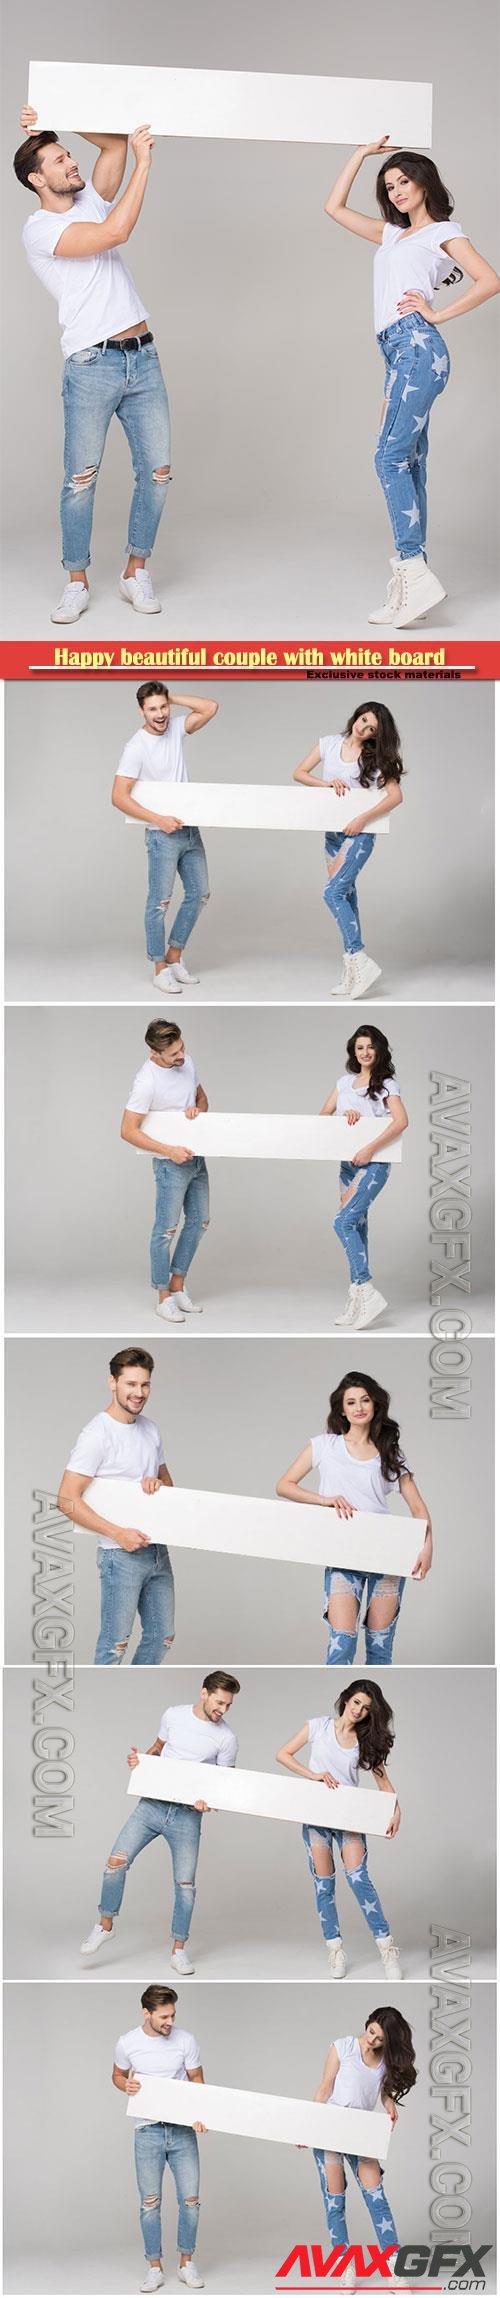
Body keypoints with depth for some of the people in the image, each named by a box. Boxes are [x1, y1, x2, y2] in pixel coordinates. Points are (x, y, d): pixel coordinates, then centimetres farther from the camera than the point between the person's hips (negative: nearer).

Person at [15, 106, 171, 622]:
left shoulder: (90, 200, 15)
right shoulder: (39, 230, -8)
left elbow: (116, 142, 17)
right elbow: (116, 233, -19)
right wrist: (144, 162, -13)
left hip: (143, 357, 6)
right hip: (91, 366, -6)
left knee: (156, 471, 2)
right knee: (81, 478, -5)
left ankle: (136, 572, 13)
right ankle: (77, 582, 5)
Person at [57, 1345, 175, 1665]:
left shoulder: (150, 1428, 9)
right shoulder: (97, 1434, -15)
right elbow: (67, 1500, -18)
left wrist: (159, 1484, -4)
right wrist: (119, 1534, -21)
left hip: (157, 1550, 8)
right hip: (121, 1555, -8)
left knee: (162, 1637, 15)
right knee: (115, 1644, -3)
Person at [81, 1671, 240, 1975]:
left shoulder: (226, 1738, -3)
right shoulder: (173, 1716, 3)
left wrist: (209, 1801, -18)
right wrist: (140, 1759, -1)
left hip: (187, 1814, -1)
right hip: (151, 1805, 1)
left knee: (185, 1883, -1)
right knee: (116, 1861, -10)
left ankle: (179, 1949, 15)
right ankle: (105, 1926, 10)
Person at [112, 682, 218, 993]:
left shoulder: (175, 728, 3)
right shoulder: (137, 748, -16)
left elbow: (211, 708, 1)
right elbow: (119, 796, -19)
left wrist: (172, 698, -6)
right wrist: (159, 820, -21)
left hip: (190, 830, 7)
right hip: (163, 835, -7)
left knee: (199, 894, 13)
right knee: (160, 901, -3)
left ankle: (175, 956, 25)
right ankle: (160, 969, 6)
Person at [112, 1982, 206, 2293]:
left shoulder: (186, 2039, -7)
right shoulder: (128, 2042, -6)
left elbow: (197, 2080, 1)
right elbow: (118, 2075, 12)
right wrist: (126, 2085, -12)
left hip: (182, 2130, 0)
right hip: (148, 2131, 0)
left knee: (190, 2199, 2)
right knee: (150, 2202, 3)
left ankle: (186, 2262, 18)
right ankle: (155, 2267, 15)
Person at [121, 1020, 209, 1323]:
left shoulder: (187, 1061, -2)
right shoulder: (147, 1081, -24)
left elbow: (202, 1098, 14)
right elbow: (128, 1131, -22)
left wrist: (197, 1109, -10)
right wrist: (169, 1151, -23)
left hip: (196, 1157, 8)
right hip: (171, 1163, -8)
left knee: (199, 1221, 15)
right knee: (167, 1229, -1)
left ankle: (178, 1284, 27)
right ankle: (164, 1297, 9)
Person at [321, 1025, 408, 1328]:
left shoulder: (386, 1084, -5)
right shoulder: (345, 1081, 13)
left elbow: (401, 1121, -18)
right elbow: (324, 1114, 14)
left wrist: (370, 1149, -23)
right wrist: (345, 1113, -7)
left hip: (374, 1164, -6)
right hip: (348, 1163, 6)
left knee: (343, 1222, -19)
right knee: (357, 1226, 6)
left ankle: (366, 1293, -19)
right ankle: (357, 1300, 10)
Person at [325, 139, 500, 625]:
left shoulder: (443, 231, 7)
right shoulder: (392, 235, 27)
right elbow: (335, 208, 30)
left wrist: (438, 313, -6)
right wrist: (361, 153, 27)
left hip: (417, 345, -8)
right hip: (398, 352, 8)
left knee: (391, 456, -17)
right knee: (408, 462, 2)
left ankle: (414, 572, -24)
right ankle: (409, 582, -2)